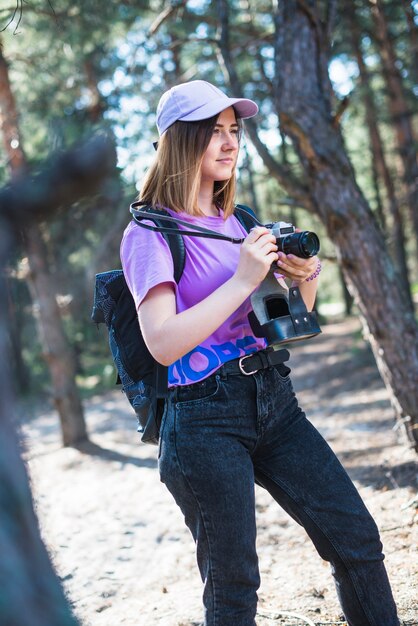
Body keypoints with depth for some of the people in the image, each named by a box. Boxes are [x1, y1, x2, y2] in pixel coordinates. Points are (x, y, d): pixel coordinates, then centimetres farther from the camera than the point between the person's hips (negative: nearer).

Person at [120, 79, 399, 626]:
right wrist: (243, 280, -19)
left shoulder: (238, 222, 14)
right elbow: (163, 343, -17)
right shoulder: (150, 234, -5)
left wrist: (306, 277, -1)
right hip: (205, 421, -6)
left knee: (358, 540, 2)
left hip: (273, 400, 6)